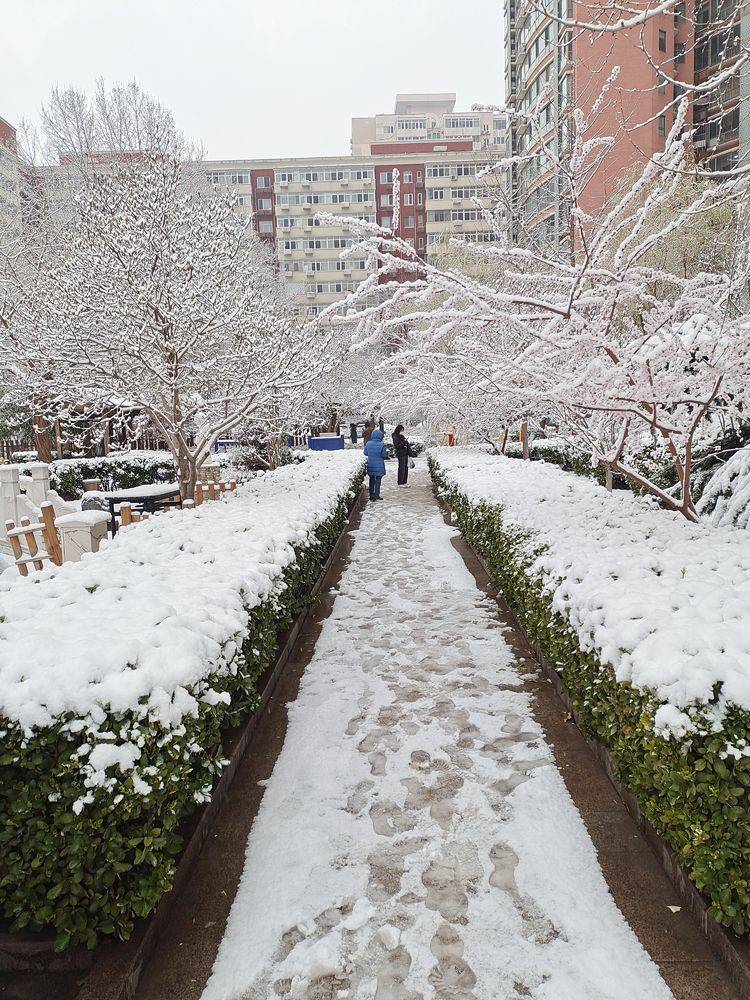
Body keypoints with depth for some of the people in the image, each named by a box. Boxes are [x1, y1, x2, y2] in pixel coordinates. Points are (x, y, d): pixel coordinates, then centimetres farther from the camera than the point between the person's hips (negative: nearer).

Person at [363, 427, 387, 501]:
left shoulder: (368, 444, -4)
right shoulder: (381, 445, -16)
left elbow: (365, 453, 8)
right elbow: (384, 455, -10)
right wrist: (386, 451, 10)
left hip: (371, 466, 4)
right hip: (379, 466, -4)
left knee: (372, 480, 15)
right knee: (378, 480, 5)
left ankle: (371, 495, 17)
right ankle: (376, 495, 3)